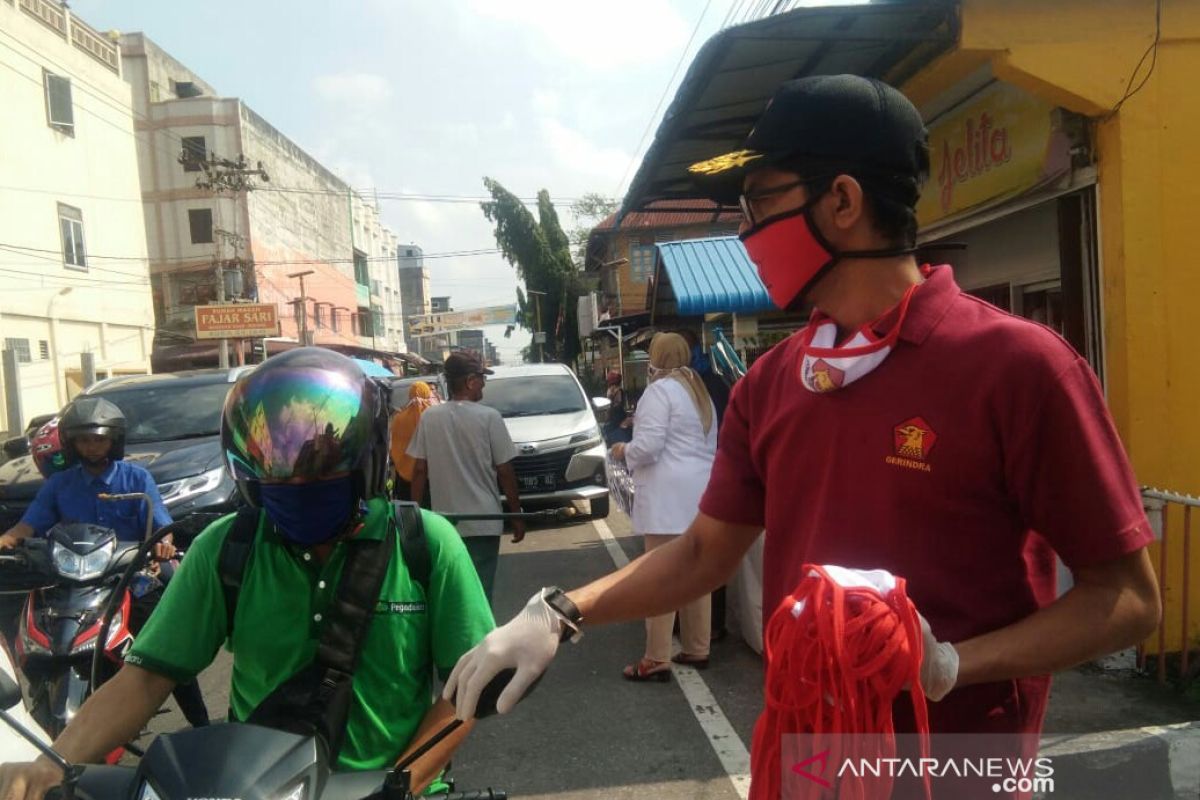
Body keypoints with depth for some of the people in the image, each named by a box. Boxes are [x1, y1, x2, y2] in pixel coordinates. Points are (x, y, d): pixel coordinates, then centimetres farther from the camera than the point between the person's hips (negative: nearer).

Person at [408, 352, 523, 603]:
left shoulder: (429, 418, 0)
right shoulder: (489, 417, -9)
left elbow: (420, 470, 3)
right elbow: (505, 471, -6)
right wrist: (517, 514, 4)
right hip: (483, 522, -3)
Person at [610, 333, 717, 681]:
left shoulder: (659, 390, -9)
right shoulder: (701, 392, 18)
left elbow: (649, 445, -17)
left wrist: (624, 450, 1)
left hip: (668, 496, -9)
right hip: (699, 493, 9)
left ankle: (657, 660, -2)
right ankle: (697, 649, 22)